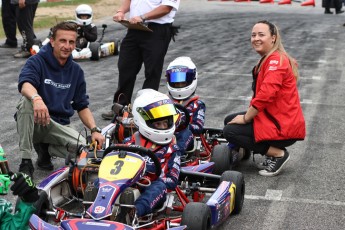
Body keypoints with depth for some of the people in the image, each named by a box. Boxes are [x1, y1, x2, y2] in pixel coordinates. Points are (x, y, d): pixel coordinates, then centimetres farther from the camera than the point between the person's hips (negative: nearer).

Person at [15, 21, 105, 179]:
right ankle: (25, 161, -28)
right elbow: (25, 84, -29)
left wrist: (94, 130, -5)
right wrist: (36, 98, -52)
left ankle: (45, 148, 5)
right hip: (34, 123, -4)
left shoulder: (76, 71, 9)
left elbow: (82, 106, 12)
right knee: (27, 101, -37)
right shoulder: (36, 62, -7)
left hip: (59, 125, 4)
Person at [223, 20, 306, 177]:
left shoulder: (276, 60, -18)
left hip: (283, 126, -10)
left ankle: (278, 154, -6)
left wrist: (245, 118, -15)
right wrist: (248, 114, 8)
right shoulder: (268, 59, 13)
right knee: (229, 121, 13)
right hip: (273, 117, 10)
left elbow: (265, 95, -26)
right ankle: (273, 150, 9)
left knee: (230, 132, -11)